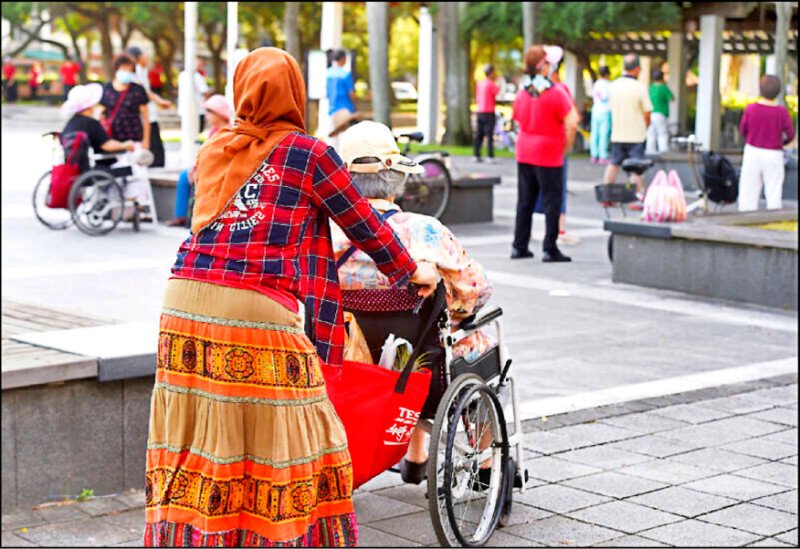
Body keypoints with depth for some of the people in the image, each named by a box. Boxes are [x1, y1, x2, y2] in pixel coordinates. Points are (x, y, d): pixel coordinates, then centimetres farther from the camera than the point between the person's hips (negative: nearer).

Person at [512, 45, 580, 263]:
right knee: (551, 201, 1)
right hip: (549, 155, -6)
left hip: (524, 153, 6)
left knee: (525, 200, 13)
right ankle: (549, 249, 1)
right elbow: (571, 124, -18)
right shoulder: (555, 93, -13)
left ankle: (519, 246, 16)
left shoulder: (522, 93, 5)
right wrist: (565, 148, -4)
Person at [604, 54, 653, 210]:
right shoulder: (639, 87, -13)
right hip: (636, 135, -5)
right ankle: (639, 198, -4)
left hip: (617, 134, 5)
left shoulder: (613, 86, 3)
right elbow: (647, 114, -8)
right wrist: (644, 126, 11)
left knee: (613, 164, 14)